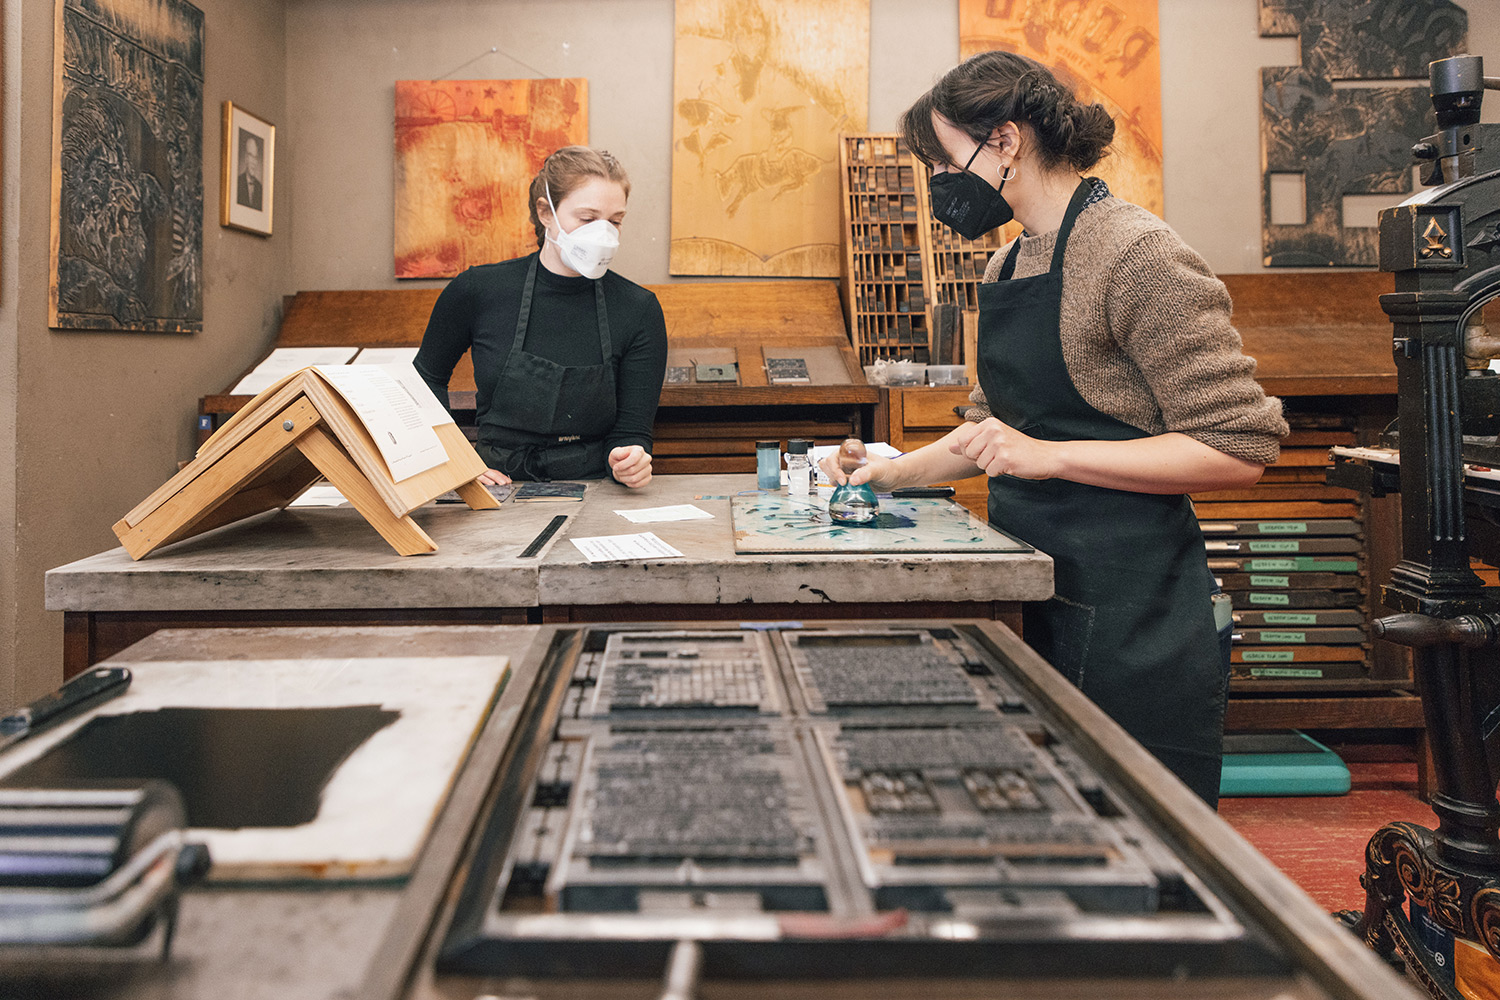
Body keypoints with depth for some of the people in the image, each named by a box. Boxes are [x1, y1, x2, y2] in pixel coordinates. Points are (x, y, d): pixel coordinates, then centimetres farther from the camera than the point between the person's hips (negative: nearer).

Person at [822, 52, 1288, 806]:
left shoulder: (1134, 251, -13)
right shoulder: (1007, 265, 14)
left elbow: (1239, 447, -16)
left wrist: (1052, 457, -20)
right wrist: (894, 473, 15)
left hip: (1126, 608, -8)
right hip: (1031, 588, 8)